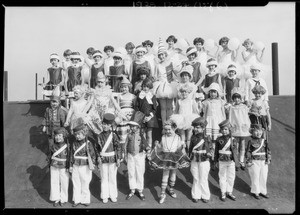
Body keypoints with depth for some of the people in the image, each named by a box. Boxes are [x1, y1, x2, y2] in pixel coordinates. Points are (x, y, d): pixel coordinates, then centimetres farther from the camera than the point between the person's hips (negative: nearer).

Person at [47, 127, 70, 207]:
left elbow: (70, 157, -7)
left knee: (64, 183, 8)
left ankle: (63, 199, 26)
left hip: (64, 168, -3)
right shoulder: (53, 146, -3)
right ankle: (56, 199, 28)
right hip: (54, 167, 3)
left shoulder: (67, 146, -12)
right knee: (54, 183, 10)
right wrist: (49, 164, 10)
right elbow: (50, 156, 8)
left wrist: (69, 167, -8)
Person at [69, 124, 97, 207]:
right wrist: (71, 166, 11)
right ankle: (76, 200, 27)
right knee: (76, 184, 12)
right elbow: (72, 155, 10)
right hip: (76, 166, 4)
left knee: (85, 185, 7)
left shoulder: (88, 144, -10)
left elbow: (93, 155, -7)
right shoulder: (74, 143, 3)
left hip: (85, 167, -4)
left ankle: (85, 200, 23)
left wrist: (92, 164, -16)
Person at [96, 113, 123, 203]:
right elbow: (98, 148, 9)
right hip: (103, 160, 2)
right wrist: (99, 157, 1)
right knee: (104, 178, 9)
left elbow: (119, 147, -7)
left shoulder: (113, 135, -7)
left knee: (112, 178, 9)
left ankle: (113, 195, 24)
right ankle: (105, 196, 23)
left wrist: (118, 159, -11)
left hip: (112, 159, -1)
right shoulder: (100, 136, 0)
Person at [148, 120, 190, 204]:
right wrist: (157, 145, -10)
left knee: (173, 174, 15)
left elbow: (179, 149, -2)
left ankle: (171, 189, 36)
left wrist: (181, 146, -22)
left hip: (175, 158, 1)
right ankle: (163, 193, 6)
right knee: (165, 175, -1)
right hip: (165, 158, -1)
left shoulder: (177, 138, -4)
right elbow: (161, 148, 8)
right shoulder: (163, 137, -1)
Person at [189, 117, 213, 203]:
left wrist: (209, 153, -17)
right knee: (196, 179, 11)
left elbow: (211, 148, 2)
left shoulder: (207, 138, -8)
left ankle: (205, 196, 22)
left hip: (204, 161, -3)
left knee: (203, 179, 6)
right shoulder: (193, 137, 2)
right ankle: (196, 195, 24)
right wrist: (189, 157, 13)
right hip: (194, 161, 3)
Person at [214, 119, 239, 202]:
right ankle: (223, 193, 21)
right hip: (222, 161, -1)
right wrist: (216, 161, 4)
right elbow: (216, 151, 2)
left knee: (231, 177, 10)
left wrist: (236, 161, -2)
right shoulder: (219, 139, -4)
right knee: (222, 177, 8)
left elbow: (235, 151, 1)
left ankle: (229, 192, 27)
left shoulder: (233, 139, -4)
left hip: (231, 161, 1)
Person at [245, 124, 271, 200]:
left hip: (263, 162, 4)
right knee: (255, 177, 5)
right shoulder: (251, 141, -6)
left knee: (264, 177, 11)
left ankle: (263, 191, 28)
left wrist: (268, 159, 2)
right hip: (254, 162, -4)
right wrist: (248, 161, -9)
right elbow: (248, 152, -5)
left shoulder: (264, 141, 5)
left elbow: (268, 151, 10)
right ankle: (255, 192, 20)